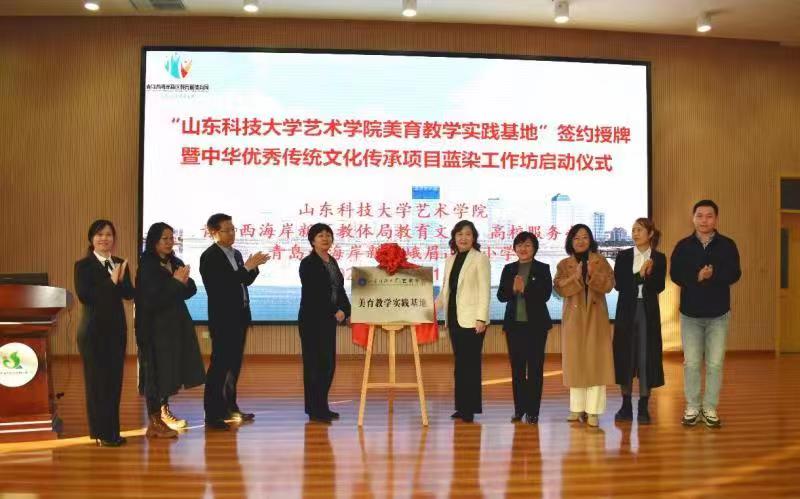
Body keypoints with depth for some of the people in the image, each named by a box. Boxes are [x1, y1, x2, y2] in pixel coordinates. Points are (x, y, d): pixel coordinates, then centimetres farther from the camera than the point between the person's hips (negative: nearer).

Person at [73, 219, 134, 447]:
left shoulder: (120, 263, 8)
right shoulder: (83, 265, -5)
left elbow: (130, 293, -1)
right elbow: (84, 295, -17)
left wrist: (120, 280, -20)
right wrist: (111, 282, -19)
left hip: (116, 327, 5)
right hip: (93, 328, -5)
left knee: (115, 379, 8)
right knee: (97, 380, 1)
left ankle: (112, 430, 18)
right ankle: (101, 432, 9)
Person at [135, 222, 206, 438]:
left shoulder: (176, 263, 9)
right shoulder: (147, 266, -12)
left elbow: (191, 290, 7)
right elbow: (152, 299, -20)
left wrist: (184, 281, -14)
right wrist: (175, 282, -16)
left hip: (176, 324, 7)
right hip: (155, 327, -7)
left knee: (169, 370, 15)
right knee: (156, 370, -3)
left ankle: (164, 413, 30)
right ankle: (153, 424, 3)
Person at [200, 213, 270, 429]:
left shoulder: (236, 254, 13)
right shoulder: (209, 256, -12)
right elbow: (220, 284, -22)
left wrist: (254, 266, -2)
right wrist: (246, 267, -23)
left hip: (239, 316, 8)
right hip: (223, 318, -8)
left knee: (234, 364, 14)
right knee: (219, 365, -7)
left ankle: (229, 407, 25)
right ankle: (212, 415, -3)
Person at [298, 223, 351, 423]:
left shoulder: (332, 261, 13)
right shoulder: (308, 264, -9)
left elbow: (339, 289, 13)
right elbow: (313, 295, -16)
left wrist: (344, 310, -1)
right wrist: (334, 312, -14)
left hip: (329, 320, 8)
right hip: (313, 320, -8)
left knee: (329, 364, 10)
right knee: (316, 364, -4)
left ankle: (321, 407, 20)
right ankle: (315, 410, 2)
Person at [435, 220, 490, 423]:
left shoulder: (480, 258, -2)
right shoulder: (450, 260, 15)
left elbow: (484, 291, -8)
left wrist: (481, 318, -15)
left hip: (471, 319, -6)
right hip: (454, 318, 6)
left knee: (470, 363, -5)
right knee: (460, 363, 9)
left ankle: (470, 408, 0)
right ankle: (462, 406, 14)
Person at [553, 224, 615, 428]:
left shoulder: (600, 261, 6)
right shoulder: (564, 264, 7)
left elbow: (609, 285, -6)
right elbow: (559, 288, -6)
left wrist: (593, 274, -22)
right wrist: (575, 276, -20)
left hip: (595, 316, -1)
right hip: (573, 317, 1)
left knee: (595, 361, -5)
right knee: (575, 361, 3)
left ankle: (593, 410, -4)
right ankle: (577, 408, 12)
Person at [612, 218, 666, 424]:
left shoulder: (659, 258, 3)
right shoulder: (623, 256, 4)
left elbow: (658, 287, -6)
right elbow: (619, 284, -6)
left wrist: (646, 274, -22)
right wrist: (641, 275, -15)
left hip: (648, 311, -1)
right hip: (627, 310, 1)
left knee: (646, 357, 0)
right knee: (625, 355, 4)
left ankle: (643, 407, 9)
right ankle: (626, 406, 14)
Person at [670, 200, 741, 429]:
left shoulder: (727, 245, 1)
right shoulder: (683, 245, 2)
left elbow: (734, 274, -8)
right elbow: (675, 274, -6)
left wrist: (712, 275, -25)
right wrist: (697, 277, -23)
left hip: (718, 314, 0)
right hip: (690, 313, 0)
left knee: (715, 364, 3)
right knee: (691, 363, 3)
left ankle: (710, 408, 14)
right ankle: (692, 408, 15)